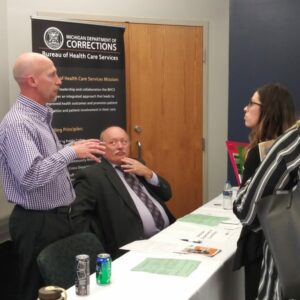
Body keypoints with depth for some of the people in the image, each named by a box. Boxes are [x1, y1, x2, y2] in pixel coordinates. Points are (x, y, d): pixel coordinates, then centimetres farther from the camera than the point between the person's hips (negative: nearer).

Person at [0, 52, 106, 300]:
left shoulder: (40, 116, 11)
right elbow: (31, 176, -30)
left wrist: (75, 150, 5)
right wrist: (72, 152, -25)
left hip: (57, 217, 10)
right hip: (37, 223, -9)